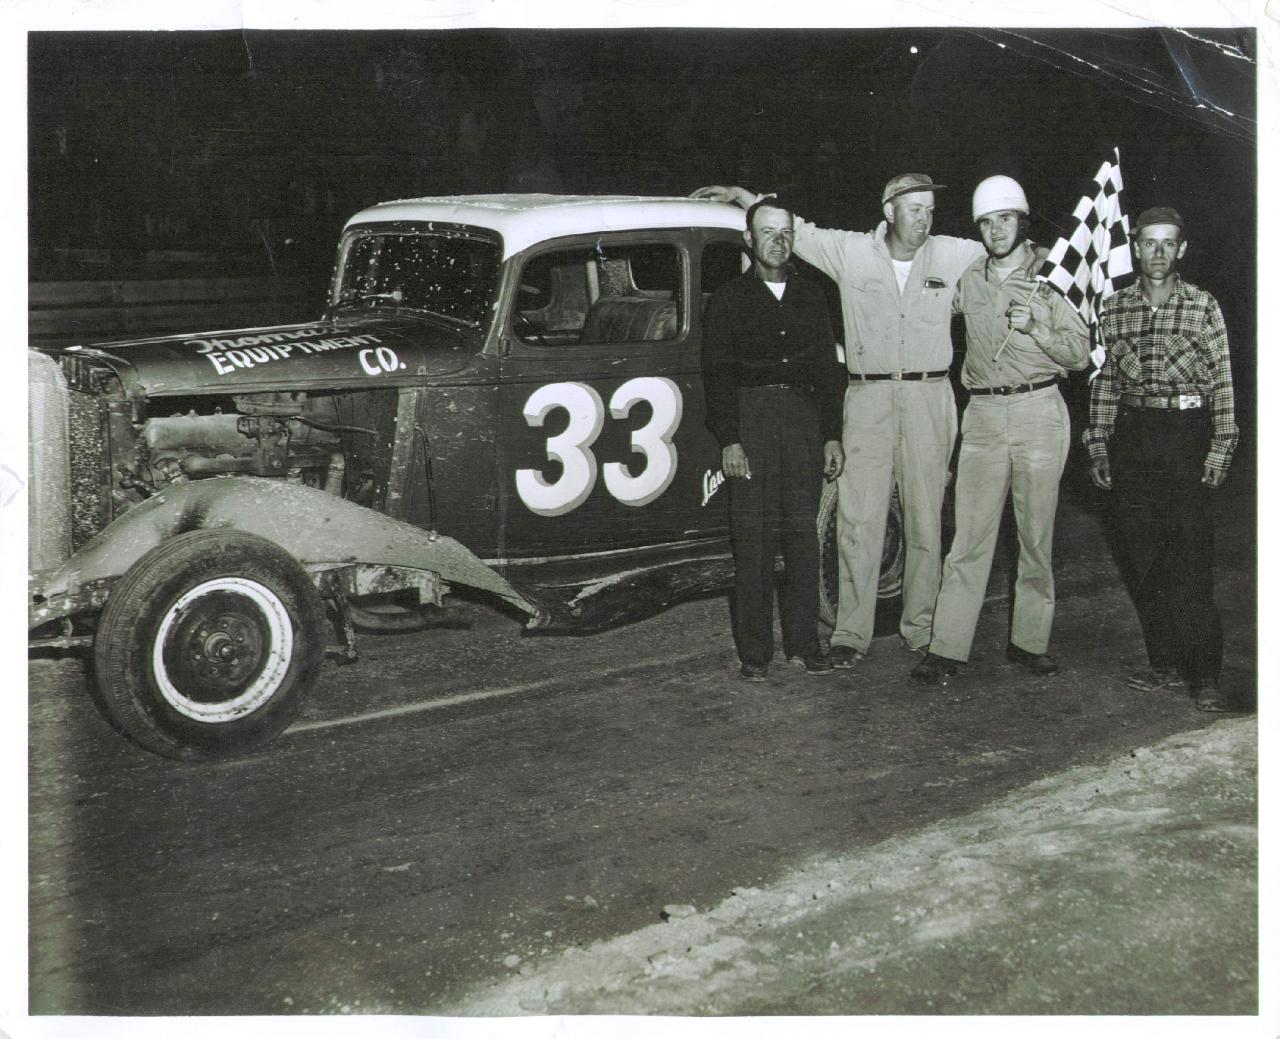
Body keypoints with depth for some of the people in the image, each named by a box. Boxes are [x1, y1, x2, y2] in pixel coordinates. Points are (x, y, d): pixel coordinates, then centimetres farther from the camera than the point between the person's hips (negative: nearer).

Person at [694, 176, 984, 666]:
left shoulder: (952, 255, 6)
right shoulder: (851, 251, 4)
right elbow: (796, 230, 12)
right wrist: (743, 195, 12)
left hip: (929, 399, 1)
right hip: (868, 399, -1)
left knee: (925, 520, 6)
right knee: (859, 520, -4)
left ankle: (921, 628, 16)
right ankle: (851, 633, 2)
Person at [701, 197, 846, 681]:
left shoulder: (811, 297, 15)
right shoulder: (729, 299, 6)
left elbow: (826, 370, 16)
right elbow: (717, 374, 0)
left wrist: (832, 435, 9)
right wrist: (728, 440, -9)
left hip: (803, 416, 3)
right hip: (751, 418, -3)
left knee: (802, 531, 2)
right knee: (753, 535, -4)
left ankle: (803, 643, 9)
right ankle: (755, 650, 1)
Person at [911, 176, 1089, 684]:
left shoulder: (1048, 281, 4)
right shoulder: (968, 281, 11)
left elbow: (1080, 353, 2)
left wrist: (1034, 327, -12)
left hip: (1039, 410, -1)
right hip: (984, 414, 1)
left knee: (1036, 535, 3)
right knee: (970, 536, -4)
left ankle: (1029, 641, 13)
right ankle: (947, 647, -3)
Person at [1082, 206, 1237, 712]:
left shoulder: (1203, 306, 3)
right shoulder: (1115, 308, 10)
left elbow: (1222, 382, 1)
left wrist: (1220, 446, -5)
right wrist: (1097, 442, 8)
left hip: (1187, 432, -3)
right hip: (1132, 437, 3)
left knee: (1191, 560, -7)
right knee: (1139, 557, 4)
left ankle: (1203, 674, -2)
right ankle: (1166, 662, 15)